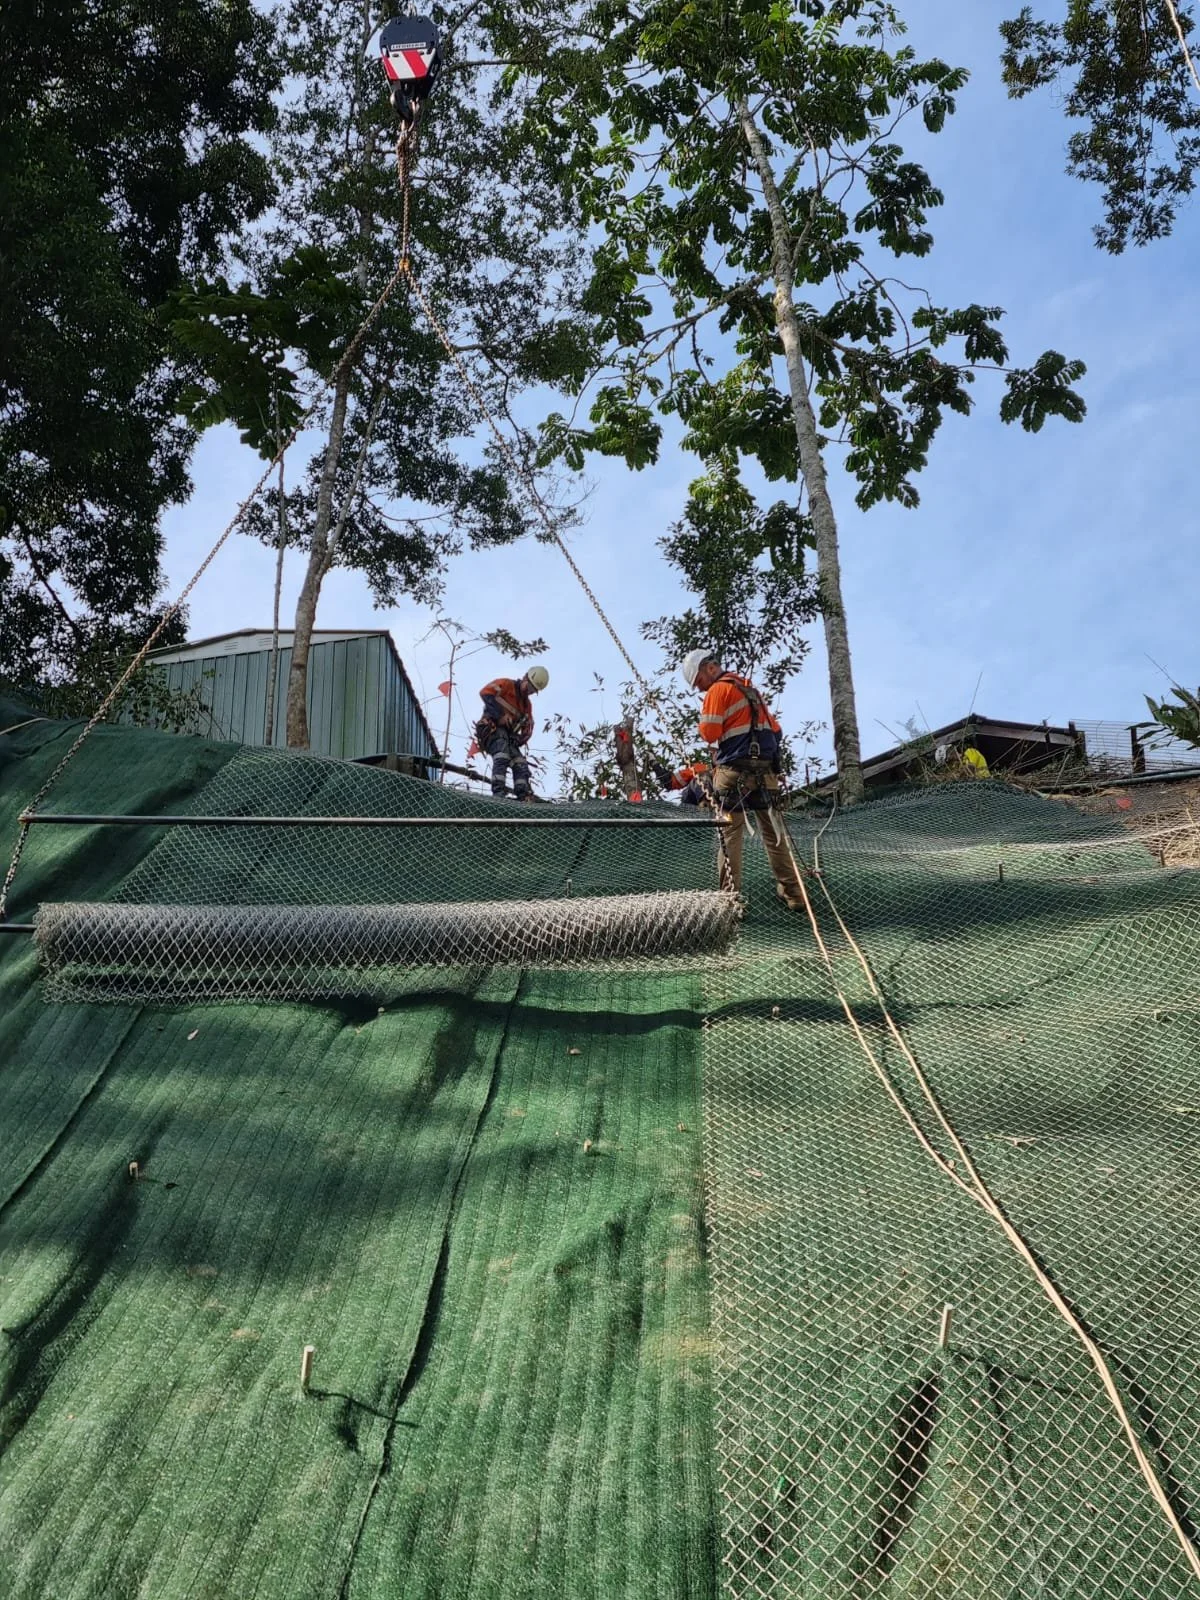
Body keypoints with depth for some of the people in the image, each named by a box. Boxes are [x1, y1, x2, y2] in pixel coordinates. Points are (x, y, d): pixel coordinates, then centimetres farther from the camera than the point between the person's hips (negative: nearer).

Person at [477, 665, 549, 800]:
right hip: (493, 728, -8)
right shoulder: (506, 685, 2)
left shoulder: (527, 704, 24)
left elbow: (528, 729, 22)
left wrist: (520, 741, -1)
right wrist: (500, 715, -22)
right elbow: (485, 692, -16)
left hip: (508, 737, 8)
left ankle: (524, 797, -14)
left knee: (521, 765, -7)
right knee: (502, 756, -31)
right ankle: (498, 793, -43)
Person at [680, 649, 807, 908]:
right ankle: (792, 893, 15)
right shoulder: (751, 689, 21)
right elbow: (774, 728, 21)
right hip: (765, 772, 7)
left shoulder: (718, 690, -5)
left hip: (735, 772, -7)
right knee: (774, 833, 12)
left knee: (730, 835, -3)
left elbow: (709, 734, -10)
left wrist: (705, 721, 9)